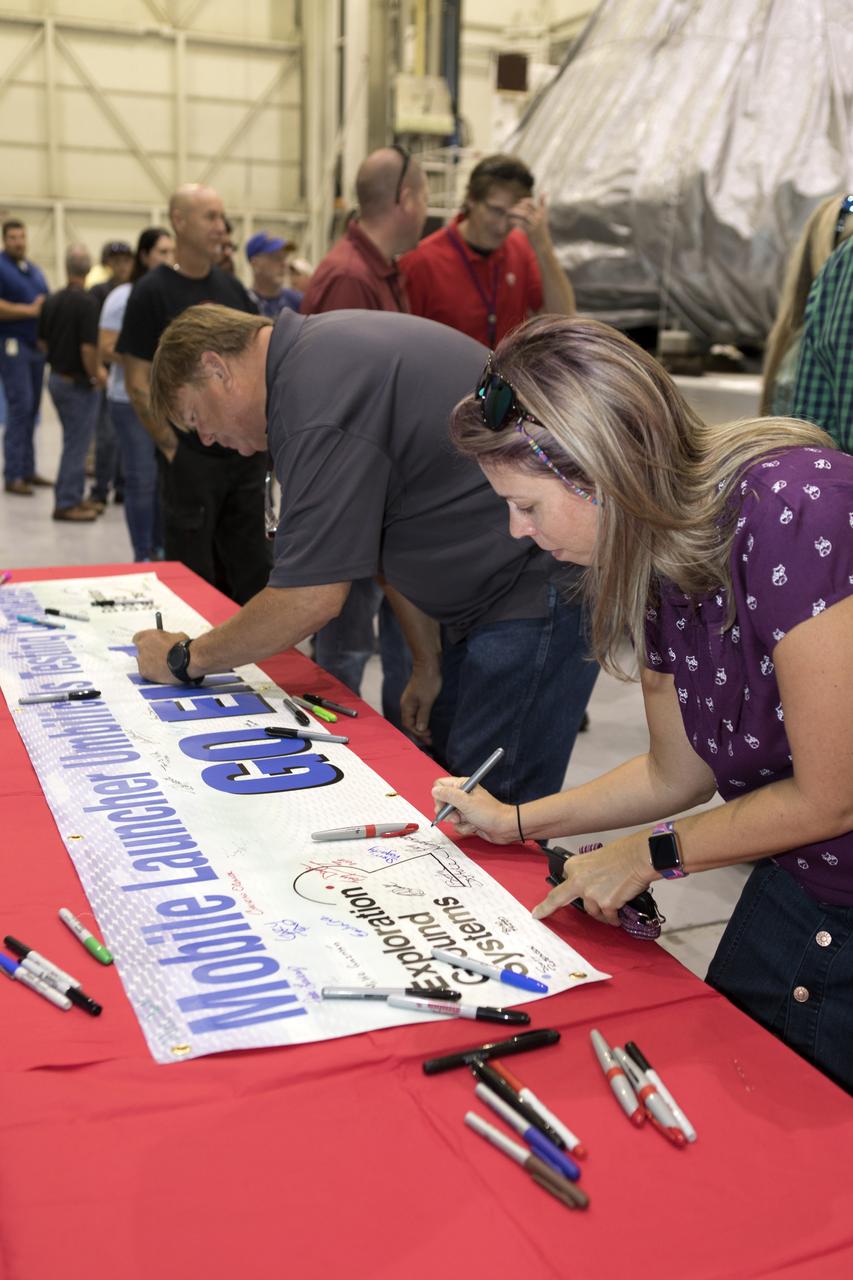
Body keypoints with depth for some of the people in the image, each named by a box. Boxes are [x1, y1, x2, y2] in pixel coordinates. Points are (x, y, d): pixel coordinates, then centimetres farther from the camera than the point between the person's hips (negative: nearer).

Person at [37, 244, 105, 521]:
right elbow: (88, 348, -23)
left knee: (74, 441, 19)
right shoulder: (87, 302, -19)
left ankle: (73, 496, 26)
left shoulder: (51, 301, 4)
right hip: (78, 382, -8)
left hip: (56, 378, 8)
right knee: (76, 444, 1)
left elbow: (43, 341, 11)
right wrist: (96, 374, -8)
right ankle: (66, 504, 6)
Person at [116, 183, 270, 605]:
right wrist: (171, 446, -12)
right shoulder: (152, 291, -7)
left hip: (246, 453, 5)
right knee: (193, 577, 4)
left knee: (250, 573, 12)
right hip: (191, 458, -5)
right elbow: (138, 383, -9)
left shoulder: (232, 287, 10)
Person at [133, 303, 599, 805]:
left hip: (543, 581, -11)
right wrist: (429, 663, 17)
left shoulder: (314, 398, -21)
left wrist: (186, 658, -5)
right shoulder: (326, 354, 12)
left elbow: (309, 599, -20)